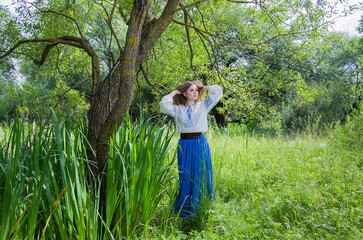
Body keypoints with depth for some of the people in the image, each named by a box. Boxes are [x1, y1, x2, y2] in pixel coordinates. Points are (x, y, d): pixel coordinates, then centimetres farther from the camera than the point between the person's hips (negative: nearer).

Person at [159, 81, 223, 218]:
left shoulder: (203, 106, 11)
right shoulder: (178, 109, 9)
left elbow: (218, 91, 6)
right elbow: (164, 104, -9)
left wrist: (203, 88, 16)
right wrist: (174, 92, 6)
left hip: (201, 145, 1)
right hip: (184, 146, -1)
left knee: (202, 176, 5)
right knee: (185, 178, 5)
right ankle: (185, 210, 18)